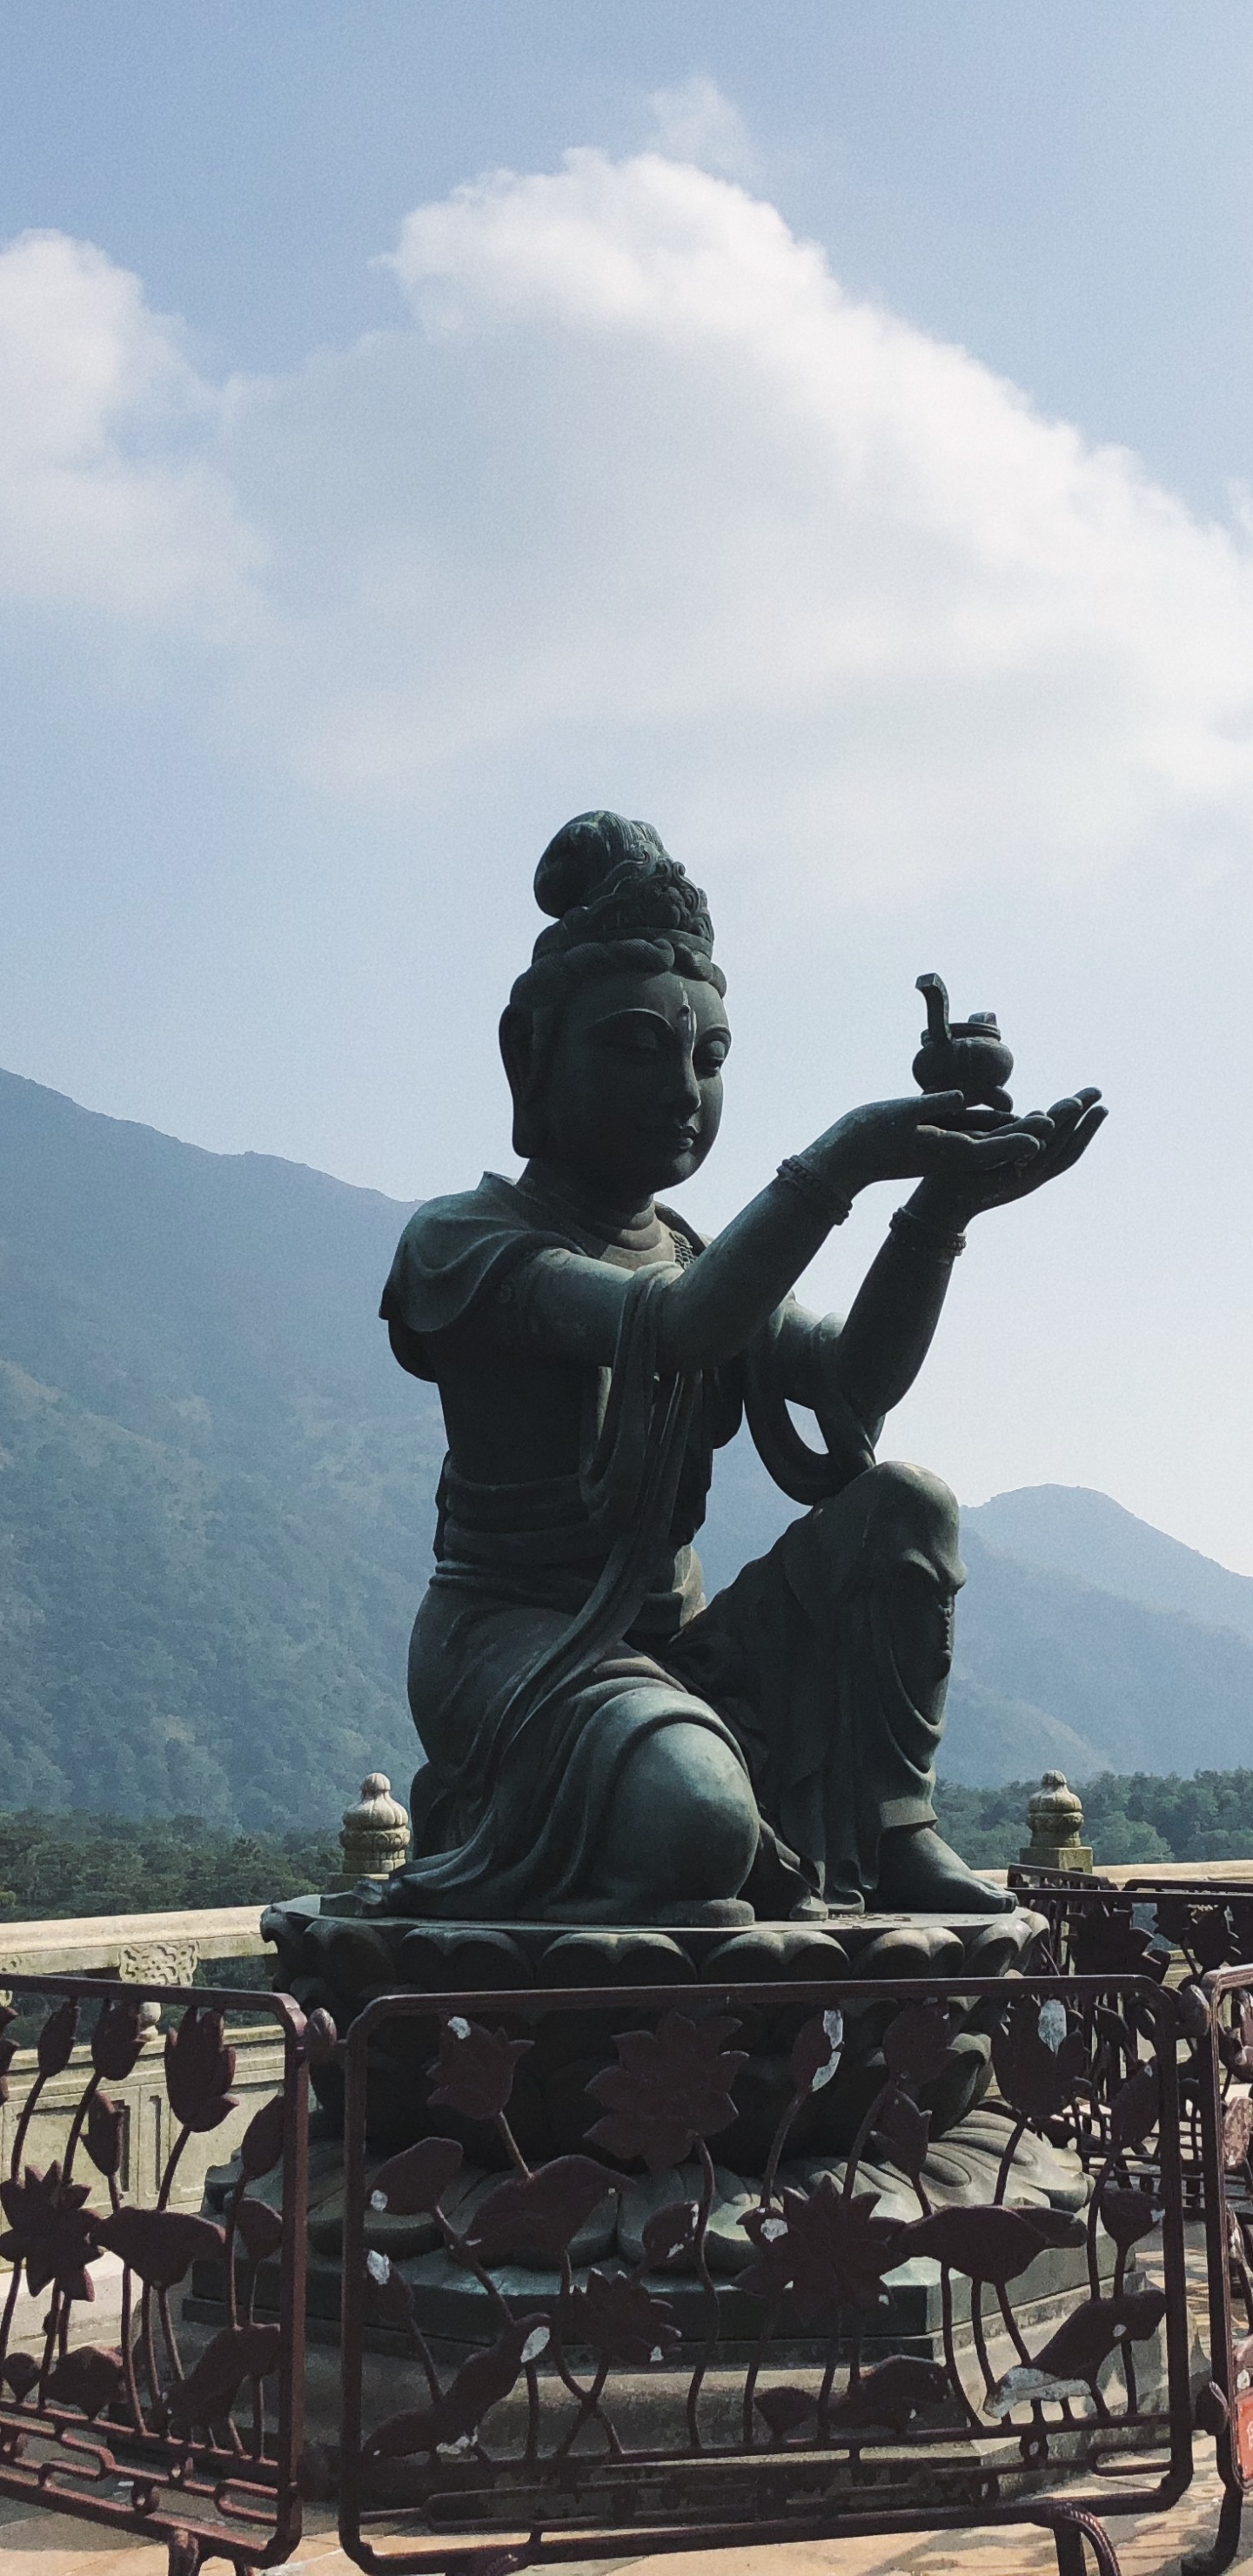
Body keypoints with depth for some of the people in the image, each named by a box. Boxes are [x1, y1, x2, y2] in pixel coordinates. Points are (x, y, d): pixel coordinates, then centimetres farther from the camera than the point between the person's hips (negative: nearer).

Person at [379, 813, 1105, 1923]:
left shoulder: (701, 1258, 13)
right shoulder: (465, 1242, -11)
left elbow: (858, 1380, -8)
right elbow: (672, 1330, -30)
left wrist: (938, 1212, -23)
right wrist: (838, 1164, -34)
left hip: (669, 1646, 8)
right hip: (514, 1639, -7)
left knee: (903, 1507, -10)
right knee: (693, 1823, -36)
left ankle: (891, 1830, -5)